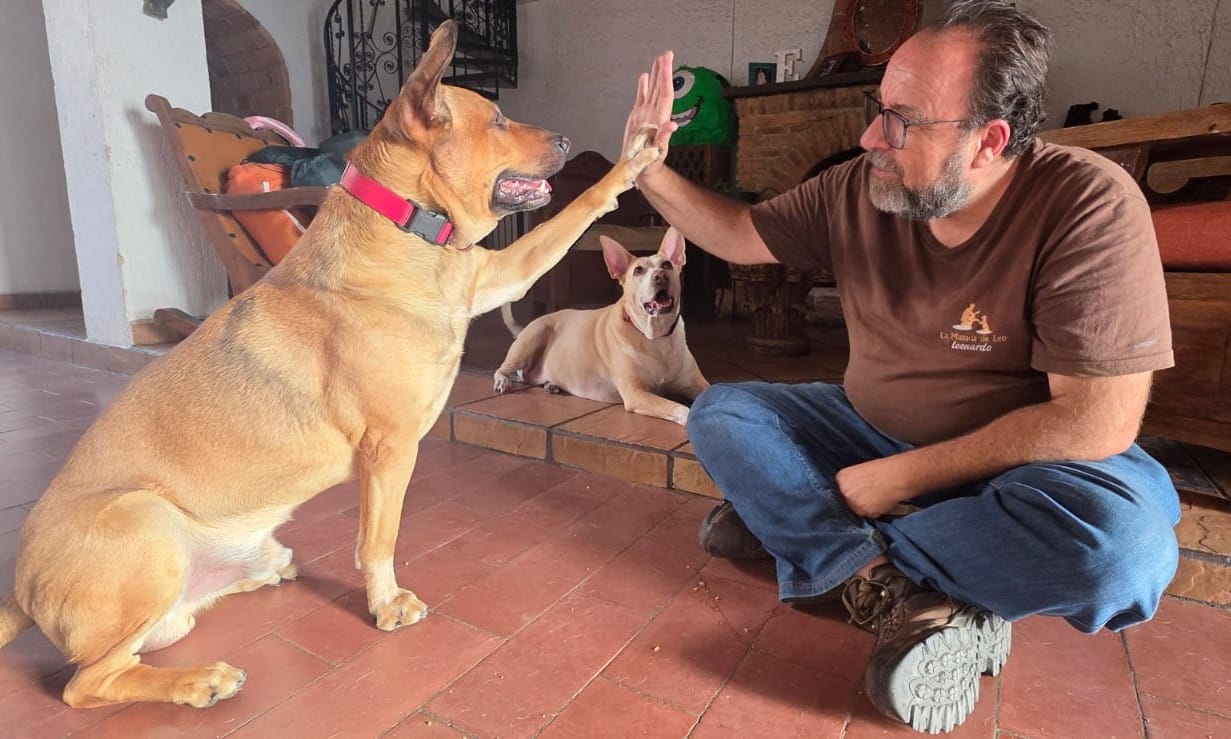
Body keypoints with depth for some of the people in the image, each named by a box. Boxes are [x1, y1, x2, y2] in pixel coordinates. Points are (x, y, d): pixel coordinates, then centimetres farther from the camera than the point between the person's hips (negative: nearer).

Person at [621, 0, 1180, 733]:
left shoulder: (1089, 204, -23)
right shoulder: (858, 191, -9)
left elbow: (1096, 423, -26)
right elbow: (739, 235, 4)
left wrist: (902, 477, -24)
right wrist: (650, 172, -10)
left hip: (1023, 465, -3)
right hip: (873, 437, 4)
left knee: (1121, 538, -36)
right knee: (722, 414, -8)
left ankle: (798, 524, -18)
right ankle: (901, 595, -21)